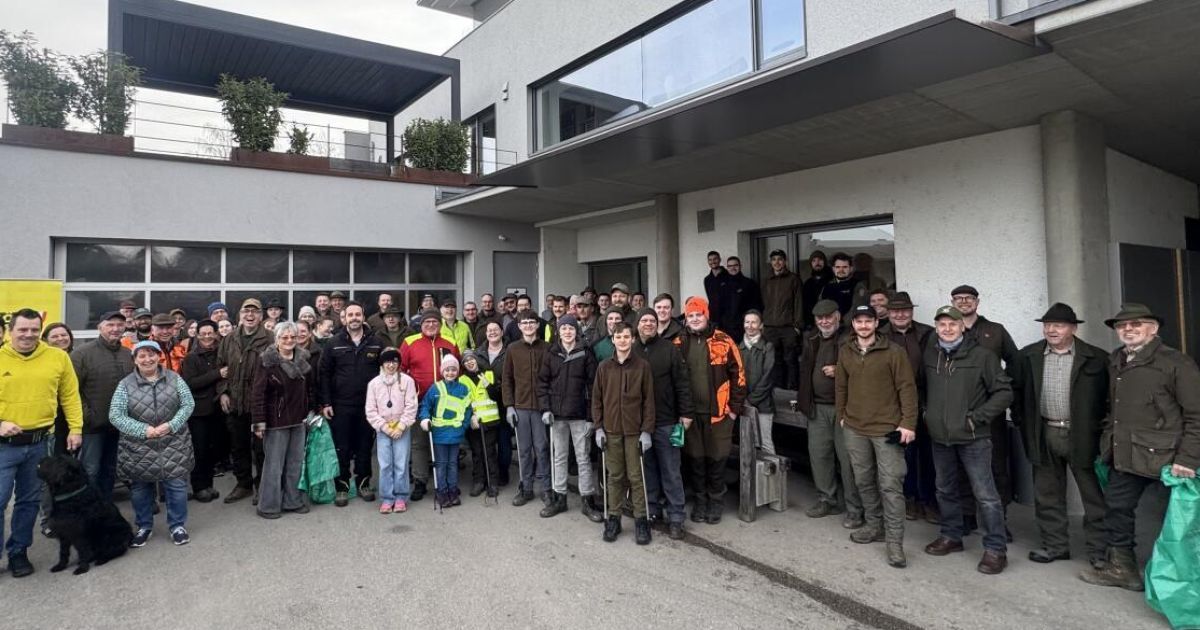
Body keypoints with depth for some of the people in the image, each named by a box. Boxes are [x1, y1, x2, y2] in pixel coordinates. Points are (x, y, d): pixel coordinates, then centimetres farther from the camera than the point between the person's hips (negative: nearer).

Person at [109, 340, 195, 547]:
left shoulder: (174, 379, 0)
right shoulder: (125, 384, -2)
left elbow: (188, 404, -1)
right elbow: (115, 415, -7)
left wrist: (171, 425, -15)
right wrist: (144, 430, -17)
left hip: (173, 445, 0)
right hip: (139, 448, 0)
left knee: (177, 485, 4)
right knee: (140, 488, 13)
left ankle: (177, 525, 20)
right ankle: (144, 527, 33)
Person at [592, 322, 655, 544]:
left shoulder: (642, 366, -3)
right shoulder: (604, 367, 3)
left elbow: (648, 400, -3)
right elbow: (596, 399, 7)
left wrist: (646, 430, -6)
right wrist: (598, 428, 1)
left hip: (635, 431, -2)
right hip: (611, 430, 2)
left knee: (636, 476, 4)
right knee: (614, 476, 9)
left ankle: (641, 520, 15)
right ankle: (613, 518, 20)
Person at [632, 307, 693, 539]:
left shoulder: (669, 349, -2)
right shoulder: (630, 350, 3)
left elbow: (682, 383, -3)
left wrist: (686, 413, -7)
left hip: (666, 421, -2)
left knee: (671, 471, 4)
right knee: (648, 468, 13)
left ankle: (675, 517, 14)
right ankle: (653, 509, 28)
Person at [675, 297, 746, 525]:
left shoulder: (723, 341, -4)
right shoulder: (679, 344, 2)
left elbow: (738, 374, -1)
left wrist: (735, 407, -3)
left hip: (718, 412, -2)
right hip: (690, 413, 2)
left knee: (716, 459, 8)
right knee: (696, 459, 10)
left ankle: (716, 503, 26)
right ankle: (700, 501, 27)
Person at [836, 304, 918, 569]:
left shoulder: (892, 352, -7)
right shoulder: (845, 352, 6)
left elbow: (907, 388, -8)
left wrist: (908, 422, -12)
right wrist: (841, 415, 12)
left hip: (887, 429, -4)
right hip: (855, 429, 5)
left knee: (891, 485, -4)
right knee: (864, 481, 14)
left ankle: (894, 542, 3)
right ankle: (874, 526, 30)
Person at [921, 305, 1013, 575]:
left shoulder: (981, 355, -7)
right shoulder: (930, 354, 5)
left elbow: (1004, 391, -6)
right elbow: (923, 388, 20)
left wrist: (978, 417, -11)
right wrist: (928, 412, 8)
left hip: (973, 438, -5)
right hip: (939, 437, 5)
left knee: (985, 494, -1)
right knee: (946, 490, 17)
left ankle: (996, 549, 11)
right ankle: (951, 536, 32)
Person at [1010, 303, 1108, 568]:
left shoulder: (1096, 358, -4)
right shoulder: (1027, 356, 2)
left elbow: (1109, 396, 0)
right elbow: (1016, 391, 10)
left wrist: (1099, 426, -4)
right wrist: (1022, 421, 5)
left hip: (1083, 437, -2)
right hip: (1044, 436, 3)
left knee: (1094, 496, 7)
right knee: (1047, 496, 11)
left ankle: (1099, 551, 20)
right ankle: (1055, 545, 24)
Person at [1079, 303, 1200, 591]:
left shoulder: (1176, 363, -8)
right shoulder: (1115, 362, 12)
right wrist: (1108, 443, 14)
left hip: (1162, 459, -7)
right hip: (1124, 457, 7)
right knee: (1116, 506, 11)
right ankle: (1119, 567, 24)